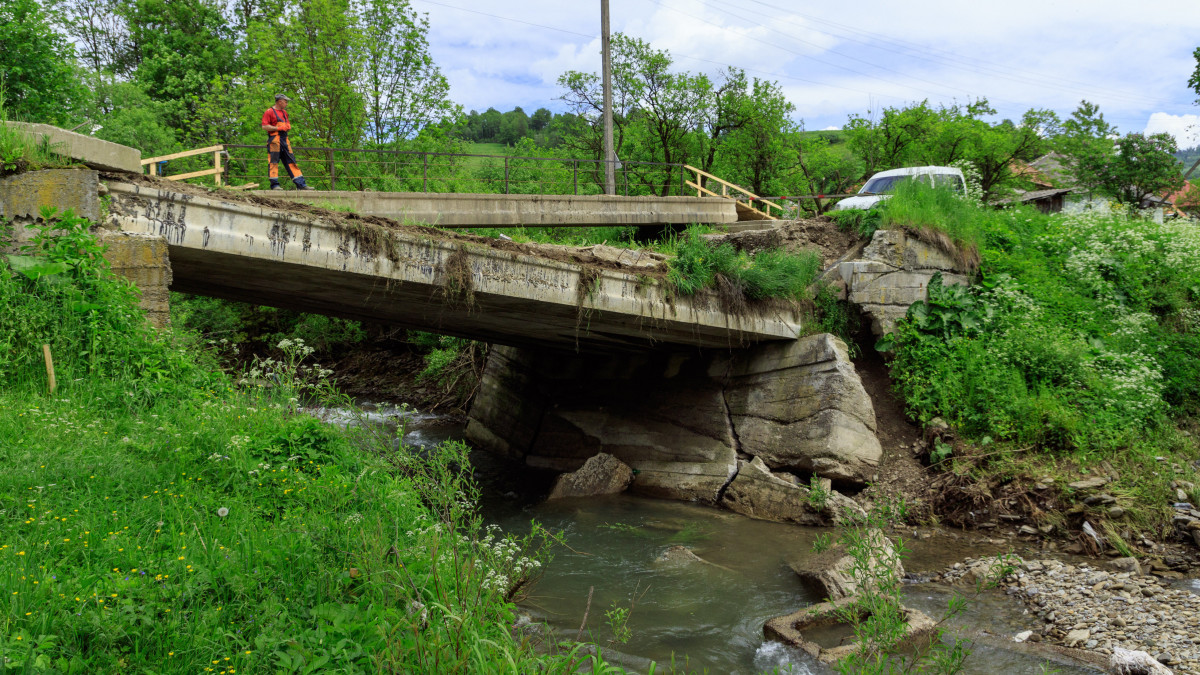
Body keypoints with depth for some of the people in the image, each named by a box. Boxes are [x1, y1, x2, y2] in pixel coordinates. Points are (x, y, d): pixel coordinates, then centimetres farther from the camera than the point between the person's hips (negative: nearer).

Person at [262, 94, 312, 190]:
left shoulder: (284, 112, 22)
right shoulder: (269, 112, -3)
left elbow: (288, 124, 32)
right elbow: (264, 126, -11)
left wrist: (288, 126, 8)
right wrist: (278, 128, -14)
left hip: (284, 140, 8)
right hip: (274, 139, -8)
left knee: (291, 161, 4)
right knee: (274, 162, -6)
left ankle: (300, 184, 2)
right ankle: (274, 185, -5)